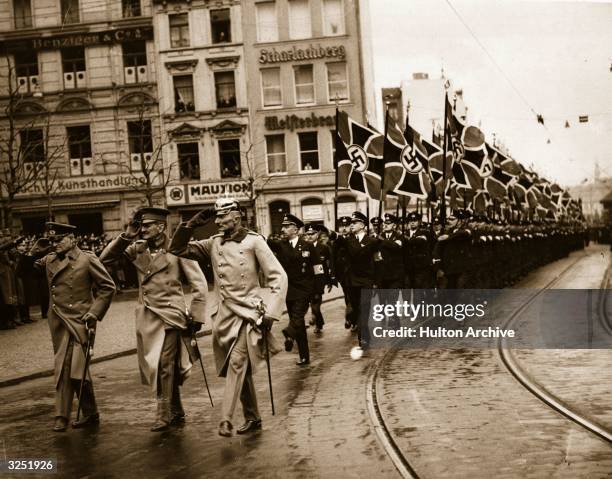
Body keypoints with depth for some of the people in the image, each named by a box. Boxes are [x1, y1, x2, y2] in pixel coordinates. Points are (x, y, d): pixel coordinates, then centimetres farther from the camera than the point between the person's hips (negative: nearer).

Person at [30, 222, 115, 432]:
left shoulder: (87, 260, -6)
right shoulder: (49, 261, 10)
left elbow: (108, 287, -4)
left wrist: (95, 311, -11)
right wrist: (40, 246, 11)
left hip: (77, 320, -6)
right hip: (57, 321, 6)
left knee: (65, 367, -12)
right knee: (77, 367, 12)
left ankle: (62, 416, -5)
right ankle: (90, 414, 22)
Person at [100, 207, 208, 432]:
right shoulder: (138, 249, 8)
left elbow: (199, 284, -5)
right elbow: (105, 258, 5)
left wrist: (195, 316, -9)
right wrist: (127, 236, -3)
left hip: (169, 316, -5)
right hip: (147, 318, 6)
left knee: (164, 366, -8)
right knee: (165, 368, 13)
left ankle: (164, 414, 3)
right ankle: (176, 412, 26)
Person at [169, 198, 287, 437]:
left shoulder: (253, 241, -6)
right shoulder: (214, 243, 7)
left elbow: (278, 277, -6)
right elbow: (177, 249, 9)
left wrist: (269, 312, -11)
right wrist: (192, 224, -4)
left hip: (248, 312, -5)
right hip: (223, 314, 5)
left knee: (237, 362, -19)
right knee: (242, 368, 13)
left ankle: (226, 418, -20)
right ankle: (252, 418, 24)